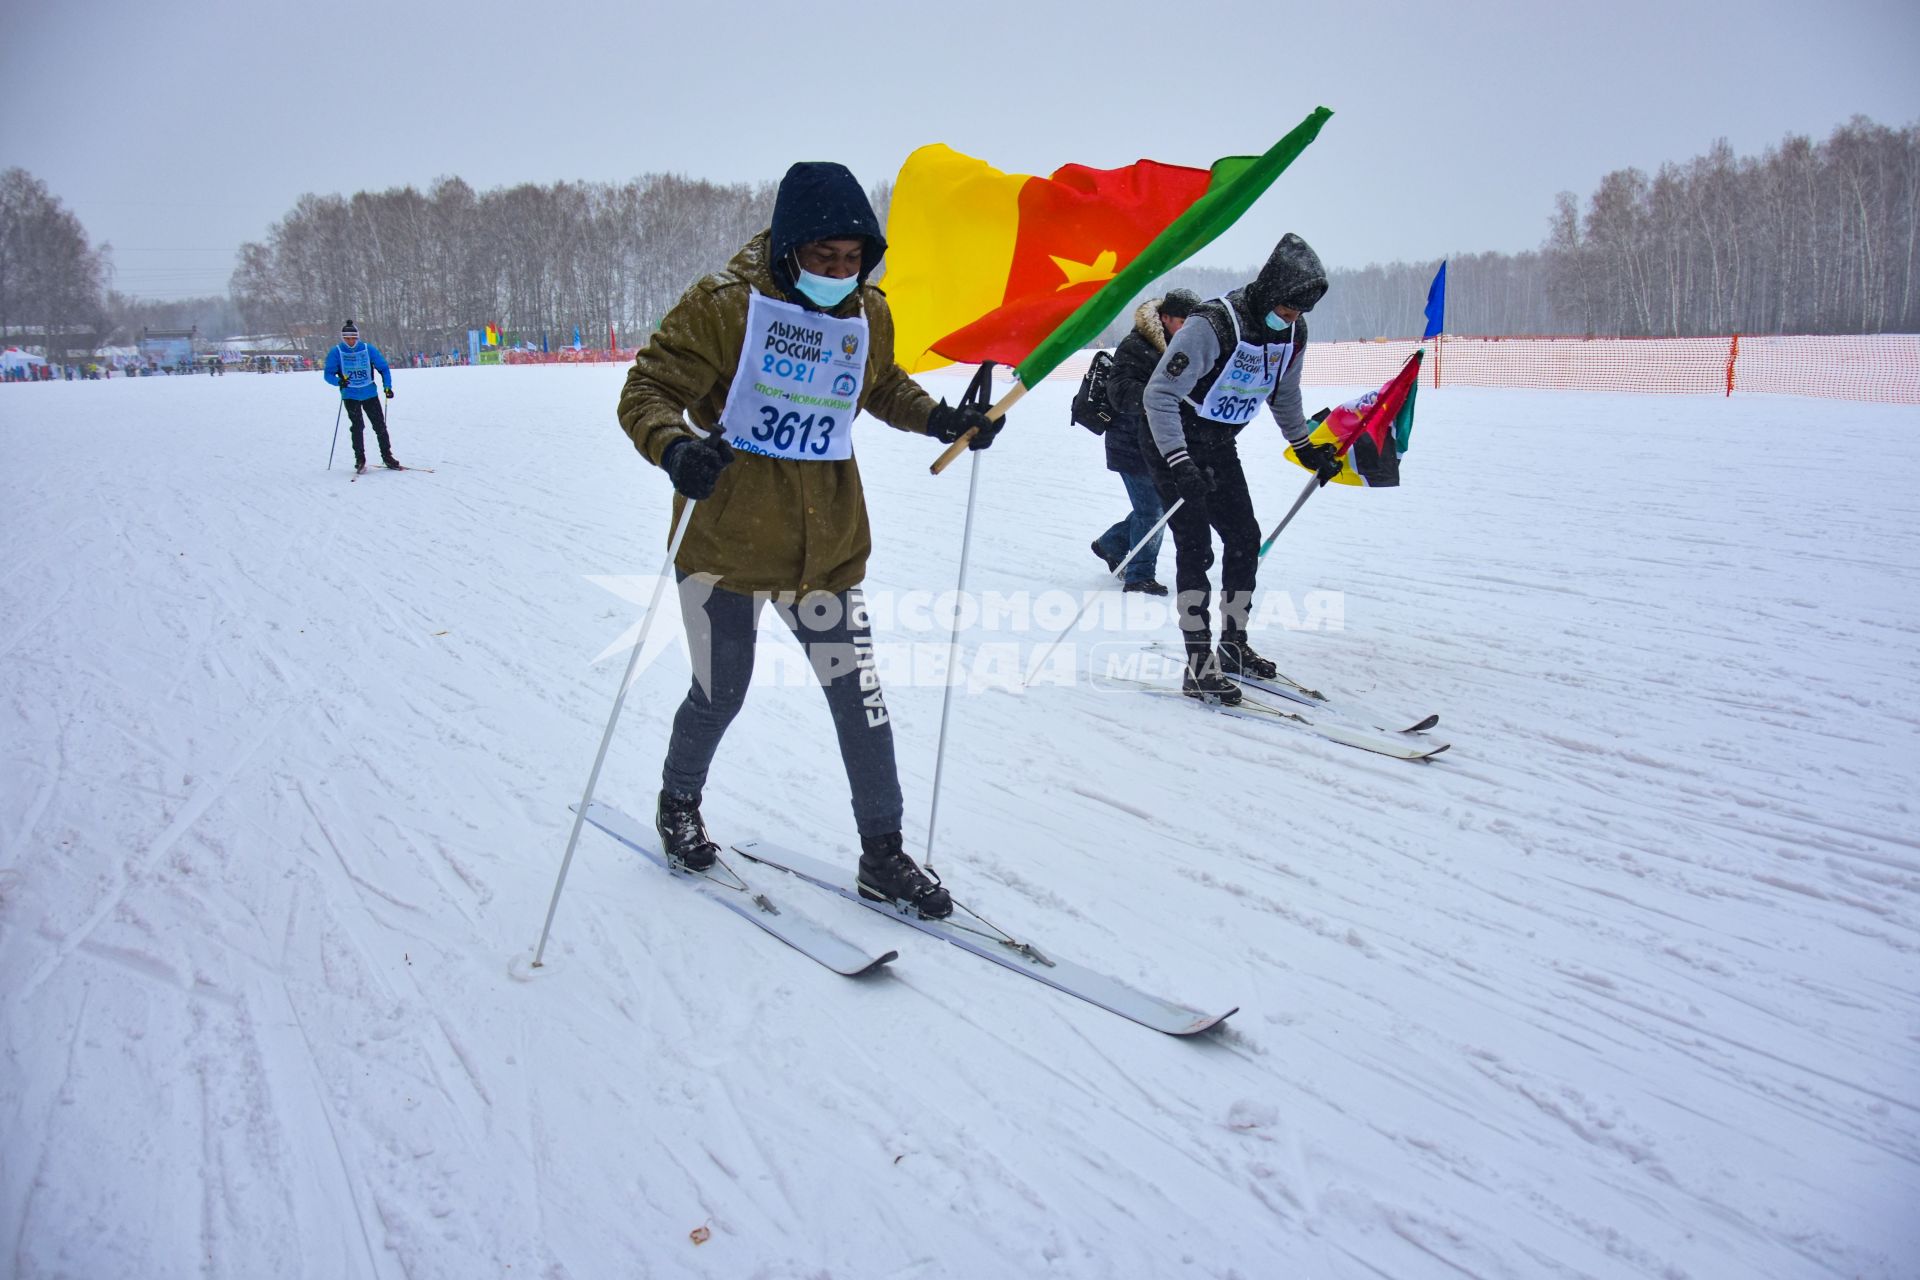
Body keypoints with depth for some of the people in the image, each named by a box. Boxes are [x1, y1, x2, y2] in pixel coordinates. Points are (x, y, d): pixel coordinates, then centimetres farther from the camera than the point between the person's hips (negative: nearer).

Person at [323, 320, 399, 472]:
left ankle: (387, 456, 15)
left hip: (370, 394, 1)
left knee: (380, 425, 4)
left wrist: (387, 386, -9)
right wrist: (338, 381, -25)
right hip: (350, 395, -1)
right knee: (357, 426, -8)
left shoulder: (368, 349, -5)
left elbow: (383, 367, 2)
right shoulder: (336, 352, -6)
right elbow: (328, 373, -5)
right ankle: (359, 459, 2)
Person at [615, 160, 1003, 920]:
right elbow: (647, 391, -11)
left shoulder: (869, 316, 4)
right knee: (719, 696, 11)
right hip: (725, 541, -3)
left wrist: (940, 420, 6)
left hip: (827, 547, 4)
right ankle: (678, 804, 41)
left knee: (861, 701, 2)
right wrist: (675, 448, -33)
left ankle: (882, 854, 18)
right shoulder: (723, 307, -11)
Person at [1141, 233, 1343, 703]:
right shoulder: (1211, 325, -28)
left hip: (1219, 445, 8)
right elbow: (1159, 395, -29)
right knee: (1195, 544, -14)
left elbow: (1284, 395, 16)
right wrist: (1180, 464, -36)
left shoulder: (1293, 333, -4)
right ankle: (1199, 664, -12)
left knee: (1245, 538, 7)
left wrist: (1306, 446, 17)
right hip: (1174, 441, -7)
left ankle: (1233, 644, 21)